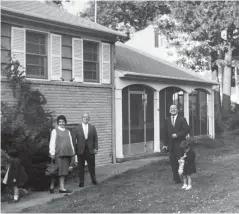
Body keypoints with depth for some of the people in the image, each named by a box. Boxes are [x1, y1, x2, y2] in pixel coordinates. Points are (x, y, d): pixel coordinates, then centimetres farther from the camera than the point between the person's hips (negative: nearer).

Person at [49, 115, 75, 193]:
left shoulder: (67, 131, 17)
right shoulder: (55, 131, 1)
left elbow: (70, 142, 19)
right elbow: (52, 142, -4)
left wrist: (72, 152, 12)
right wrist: (52, 153, -10)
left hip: (67, 153, 5)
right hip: (58, 153, -5)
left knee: (64, 171, 6)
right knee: (57, 170, -6)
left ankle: (62, 188, 9)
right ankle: (52, 185, 8)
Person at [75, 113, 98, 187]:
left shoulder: (92, 127, 9)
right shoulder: (77, 128, 2)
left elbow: (95, 138, 7)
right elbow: (74, 139, -1)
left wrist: (96, 148, -1)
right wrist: (75, 149, -7)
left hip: (90, 150, 1)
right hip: (80, 150, -1)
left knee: (91, 165, 7)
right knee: (81, 167, 4)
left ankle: (94, 180, 23)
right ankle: (81, 182, 12)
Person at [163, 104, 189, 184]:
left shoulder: (182, 119, 1)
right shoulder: (167, 120, 13)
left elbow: (186, 130, -5)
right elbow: (166, 133, 13)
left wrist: (177, 135, -14)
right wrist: (165, 144, 7)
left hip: (180, 144, -4)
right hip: (171, 145, 4)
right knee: (173, 162, 3)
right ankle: (176, 179, 9)